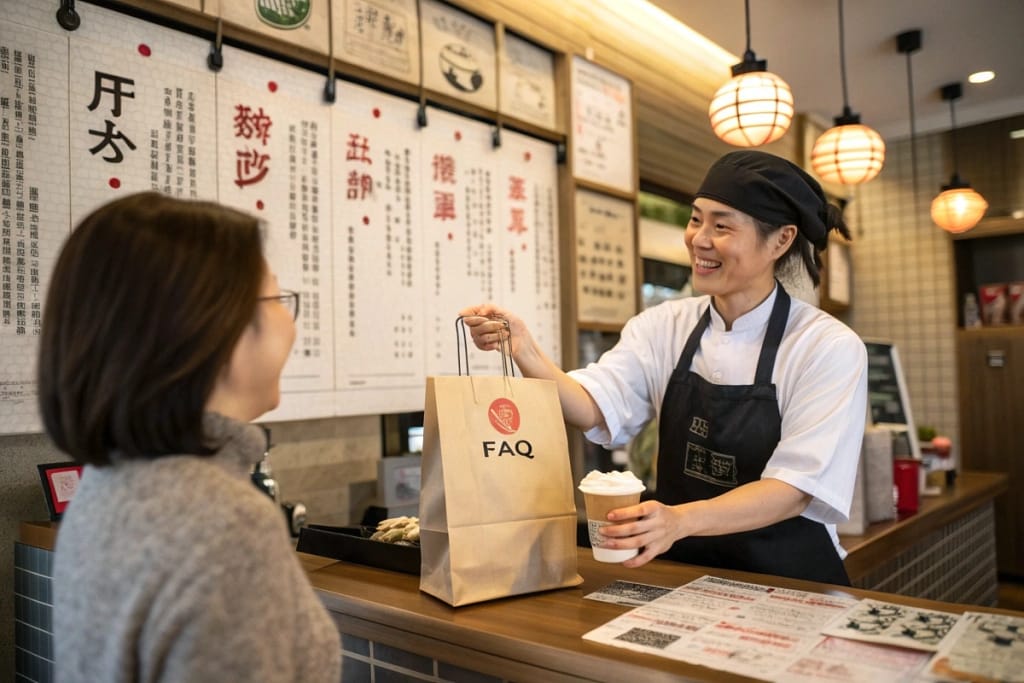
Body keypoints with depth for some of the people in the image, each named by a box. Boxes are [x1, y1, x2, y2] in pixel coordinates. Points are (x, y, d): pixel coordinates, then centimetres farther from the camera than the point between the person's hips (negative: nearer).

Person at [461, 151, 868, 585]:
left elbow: (796, 487, -16)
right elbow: (594, 407, -12)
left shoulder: (830, 348, -9)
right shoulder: (664, 326, 1)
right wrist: (524, 353, -30)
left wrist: (681, 519, -32)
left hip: (788, 586, -2)